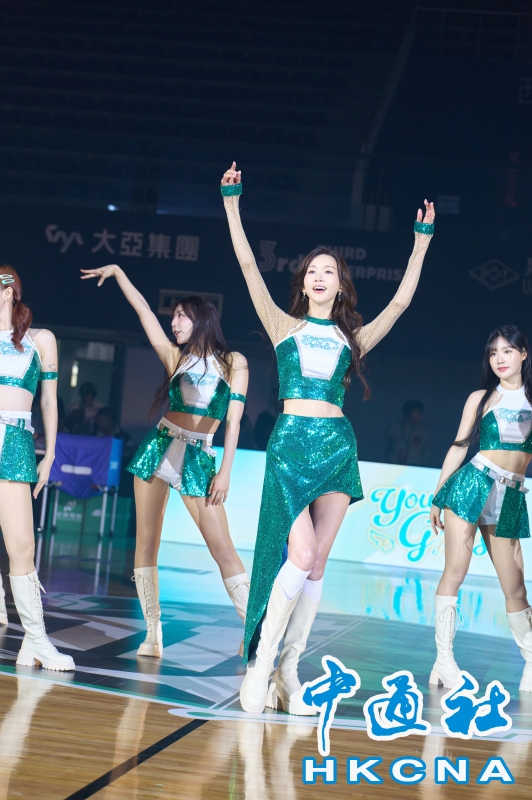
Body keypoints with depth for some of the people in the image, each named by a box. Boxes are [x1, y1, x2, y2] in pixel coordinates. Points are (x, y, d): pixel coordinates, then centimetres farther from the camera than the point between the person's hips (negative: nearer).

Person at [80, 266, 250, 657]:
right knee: (146, 542, 0)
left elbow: (234, 420, -3)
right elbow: (143, 310, 10)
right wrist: (117, 272, 10)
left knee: (222, 546, -12)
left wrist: (226, 471, -8)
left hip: (198, 458, -4)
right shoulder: (175, 357, 9)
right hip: (159, 448, 4)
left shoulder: (233, 362, 1)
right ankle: (154, 634, 6)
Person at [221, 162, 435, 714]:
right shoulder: (285, 327, 12)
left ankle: (289, 669, 4)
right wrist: (232, 204, 2)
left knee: (316, 563, 0)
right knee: (299, 555, -16)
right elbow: (249, 268, 5)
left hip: (339, 444, 3)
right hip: (292, 441, -3)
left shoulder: (352, 337, 18)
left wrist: (421, 242, 19)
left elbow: (401, 300, 17)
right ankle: (261, 663, -7)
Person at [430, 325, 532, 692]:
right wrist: (437, 496, 7)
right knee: (455, 571, -9)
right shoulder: (481, 398, 9)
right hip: (472, 483, -1)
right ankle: (444, 659, -5)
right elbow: (459, 447, 9)